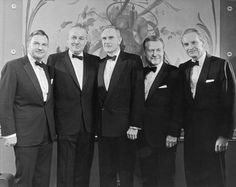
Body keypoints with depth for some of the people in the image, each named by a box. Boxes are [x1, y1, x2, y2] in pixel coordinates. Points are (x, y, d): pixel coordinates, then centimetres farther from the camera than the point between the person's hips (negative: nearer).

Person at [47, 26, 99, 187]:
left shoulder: (95, 61, 9)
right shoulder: (55, 60, 1)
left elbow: (97, 92, 8)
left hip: (88, 125, 3)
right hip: (66, 124, -3)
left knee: (84, 170, 13)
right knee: (65, 171, 6)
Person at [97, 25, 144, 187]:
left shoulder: (133, 61, -3)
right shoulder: (99, 64, 14)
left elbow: (138, 95, -8)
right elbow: (98, 96, 13)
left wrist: (135, 125, -13)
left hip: (124, 127, -5)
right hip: (103, 128, 5)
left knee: (125, 173, 5)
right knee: (106, 174, 11)